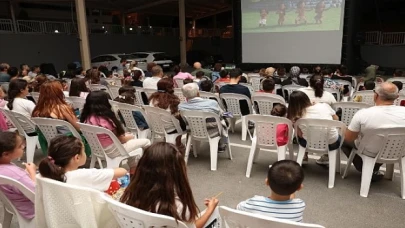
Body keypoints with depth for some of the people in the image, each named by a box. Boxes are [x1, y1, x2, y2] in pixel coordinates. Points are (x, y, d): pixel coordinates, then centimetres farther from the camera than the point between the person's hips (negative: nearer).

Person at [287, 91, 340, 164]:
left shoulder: (297, 117, -12)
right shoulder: (324, 105, -7)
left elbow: (300, 135, -5)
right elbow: (336, 119, 8)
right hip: (332, 144, 1)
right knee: (338, 135, 36)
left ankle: (304, 157, 36)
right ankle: (326, 157, 27)